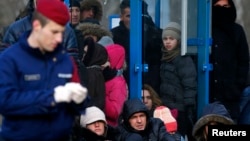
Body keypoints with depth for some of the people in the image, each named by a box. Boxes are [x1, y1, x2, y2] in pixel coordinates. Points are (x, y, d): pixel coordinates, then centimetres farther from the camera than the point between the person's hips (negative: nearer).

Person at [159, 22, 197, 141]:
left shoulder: (184, 60, -8)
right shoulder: (164, 59, 15)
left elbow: (190, 87, -14)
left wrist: (189, 110, -19)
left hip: (179, 110, -7)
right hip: (165, 109, 7)